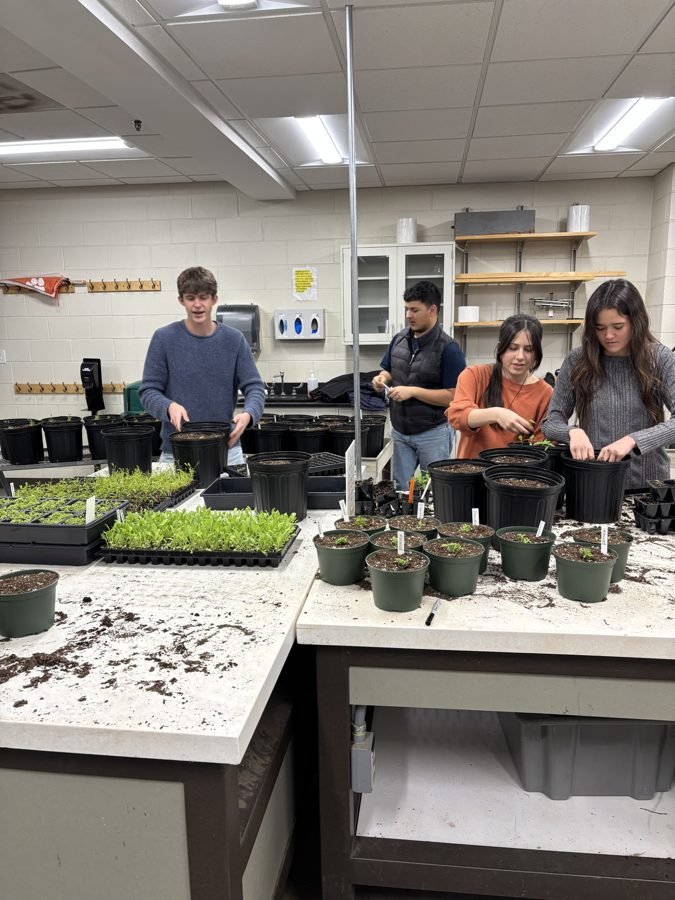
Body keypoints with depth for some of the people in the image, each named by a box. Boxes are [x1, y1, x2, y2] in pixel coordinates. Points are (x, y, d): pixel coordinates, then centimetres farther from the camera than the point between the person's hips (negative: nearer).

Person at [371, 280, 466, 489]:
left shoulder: (448, 348, -16)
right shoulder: (399, 339, 3)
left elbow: (454, 396, -19)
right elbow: (388, 372, 16)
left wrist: (413, 391, -24)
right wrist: (382, 379, -8)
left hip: (433, 433, -5)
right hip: (399, 431, 6)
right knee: (400, 488, 14)